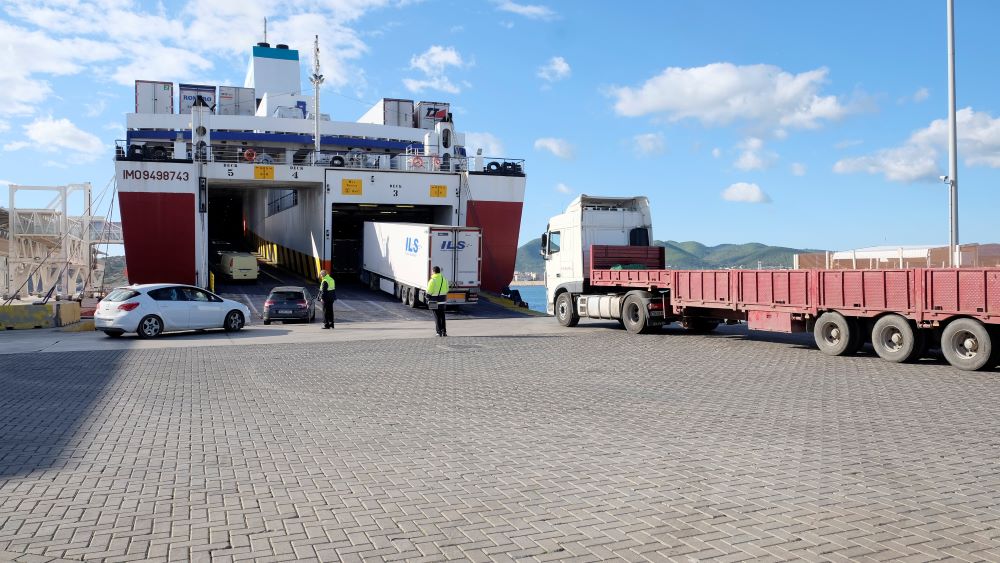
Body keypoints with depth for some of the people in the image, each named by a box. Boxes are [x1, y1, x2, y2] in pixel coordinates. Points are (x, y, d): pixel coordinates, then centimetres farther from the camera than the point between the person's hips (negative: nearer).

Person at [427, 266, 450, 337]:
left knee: (437, 317, 2)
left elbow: (429, 291, -14)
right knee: (442, 316, 13)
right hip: (442, 301, 5)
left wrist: (427, 299, -2)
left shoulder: (432, 280, -14)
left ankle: (439, 332, 1)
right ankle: (444, 331, 12)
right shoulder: (444, 279, 6)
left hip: (435, 301, -5)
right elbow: (446, 290, 13)